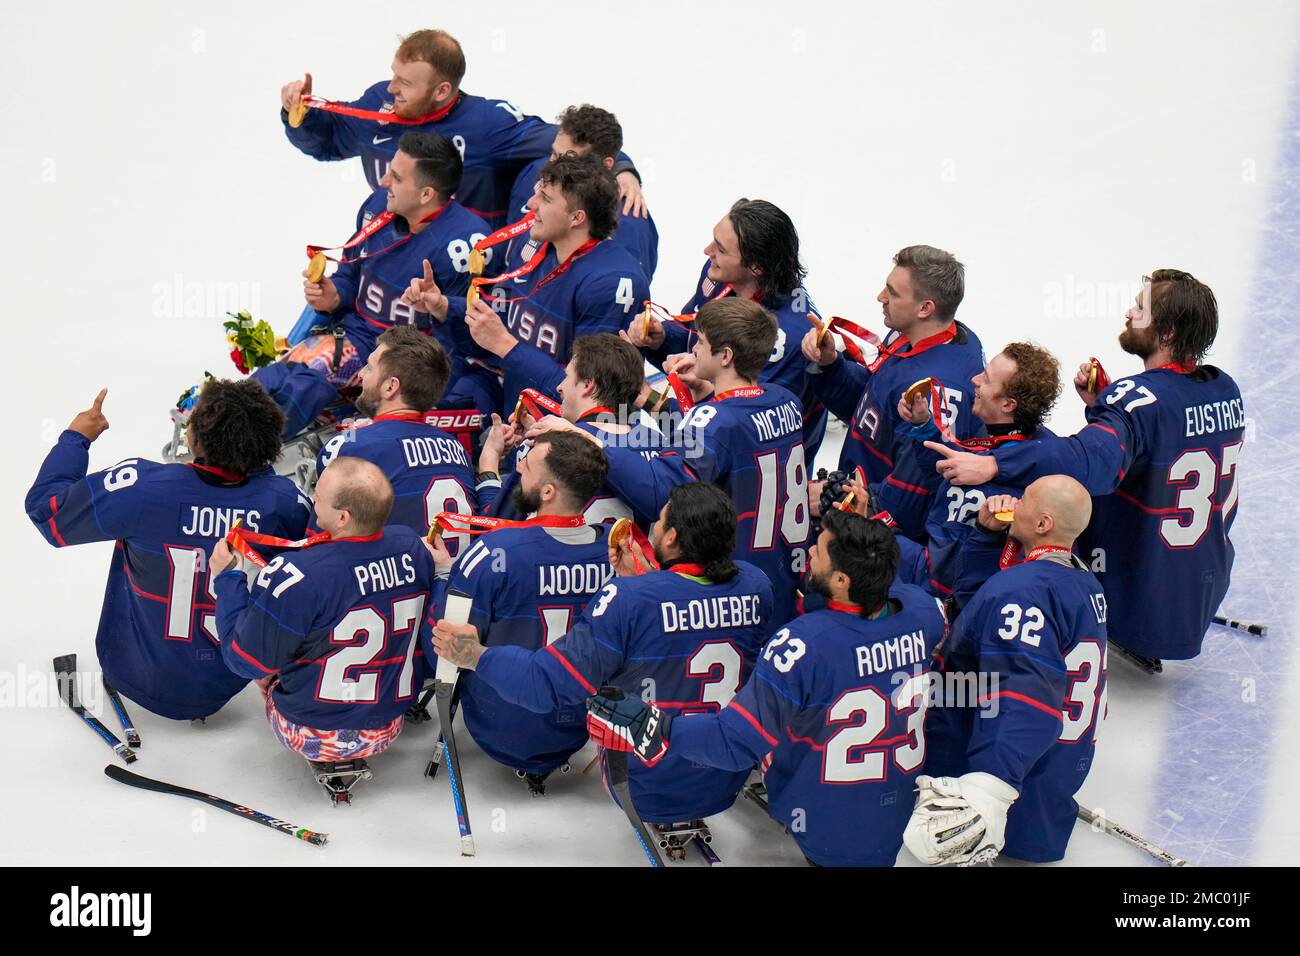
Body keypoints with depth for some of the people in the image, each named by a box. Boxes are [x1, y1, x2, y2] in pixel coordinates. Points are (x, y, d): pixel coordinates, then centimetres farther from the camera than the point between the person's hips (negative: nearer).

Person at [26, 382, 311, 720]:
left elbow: (45, 507, -10)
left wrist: (75, 437, 7)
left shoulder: (142, 487, -27)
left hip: (146, 683, -1)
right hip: (231, 684, 2)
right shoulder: (287, 502, -21)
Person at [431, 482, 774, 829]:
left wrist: (475, 656, -7)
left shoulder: (629, 598, -22)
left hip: (650, 795, -4)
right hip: (728, 788, 4)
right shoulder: (756, 586, -8)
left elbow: (547, 685, -19)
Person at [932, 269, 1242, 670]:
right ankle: (1143, 647, 24)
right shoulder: (1226, 389, 1)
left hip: (1132, 601, -8)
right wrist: (1102, 405, 1)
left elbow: (1095, 461, -44)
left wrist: (993, 465, -46)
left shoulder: (1143, 399, -25)